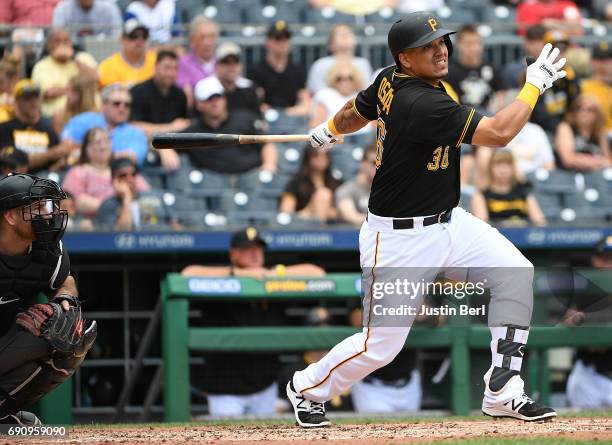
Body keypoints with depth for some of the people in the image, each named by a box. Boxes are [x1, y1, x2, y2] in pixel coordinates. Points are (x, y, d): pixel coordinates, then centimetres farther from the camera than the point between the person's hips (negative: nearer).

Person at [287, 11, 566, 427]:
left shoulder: (390, 81, -2)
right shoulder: (421, 104, -30)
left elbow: (356, 111, 20)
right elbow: (499, 132, -30)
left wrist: (330, 131, 42)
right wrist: (536, 83, -19)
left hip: (448, 222, 9)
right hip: (401, 239, -9)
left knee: (514, 272, -7)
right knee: (381, 343, -1)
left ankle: (502, 393, -3)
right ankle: (308, 388, 28)